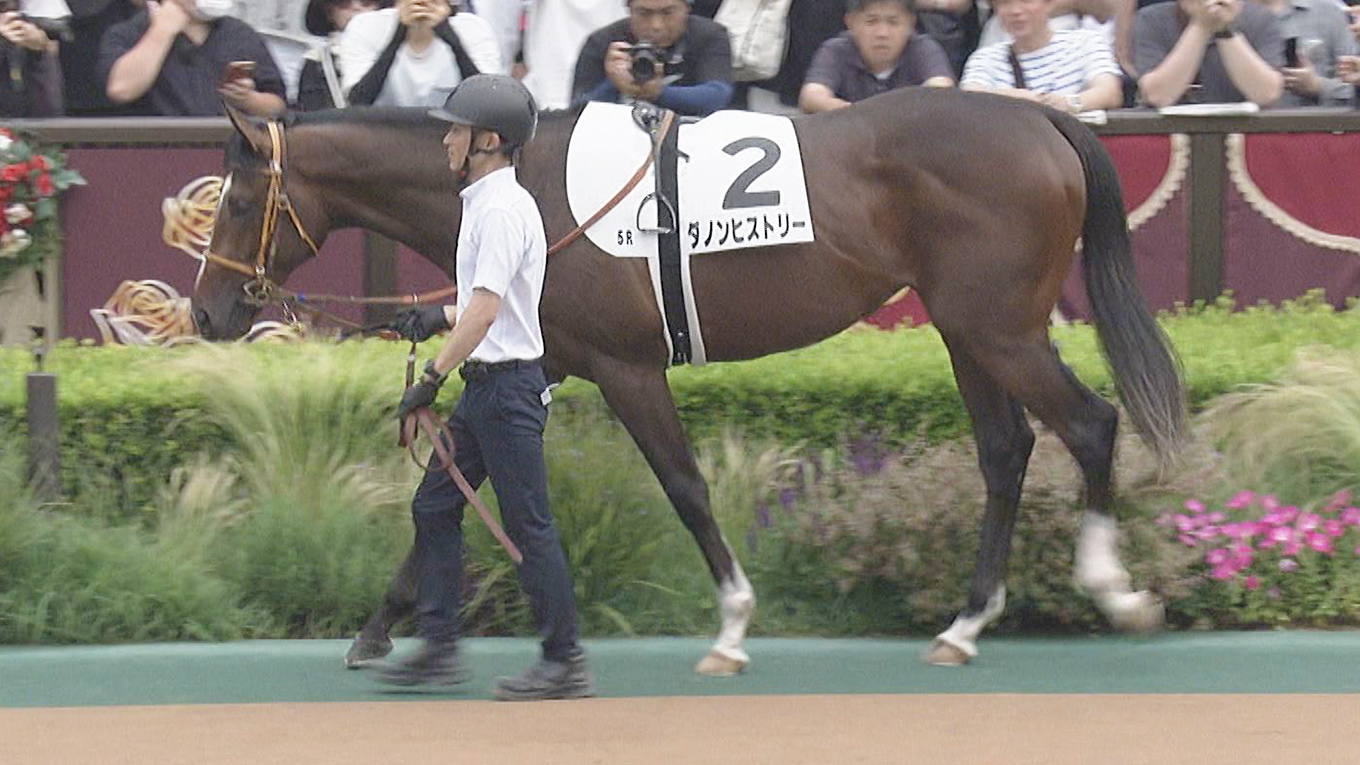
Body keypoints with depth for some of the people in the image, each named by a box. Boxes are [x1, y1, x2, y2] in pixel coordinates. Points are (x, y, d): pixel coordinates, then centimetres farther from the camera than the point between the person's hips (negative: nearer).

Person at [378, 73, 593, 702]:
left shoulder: (502, 209, -18)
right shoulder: (484, 203, 14)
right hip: (483, 388, 10)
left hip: (507, 385, -10)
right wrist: (441, 317, 22)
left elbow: (487, 308, -27)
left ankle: (566, 664, -1)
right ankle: (438, 646, 15)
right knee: (434, 507, 11)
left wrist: (434, 377, -28)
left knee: (529, 526, -5)